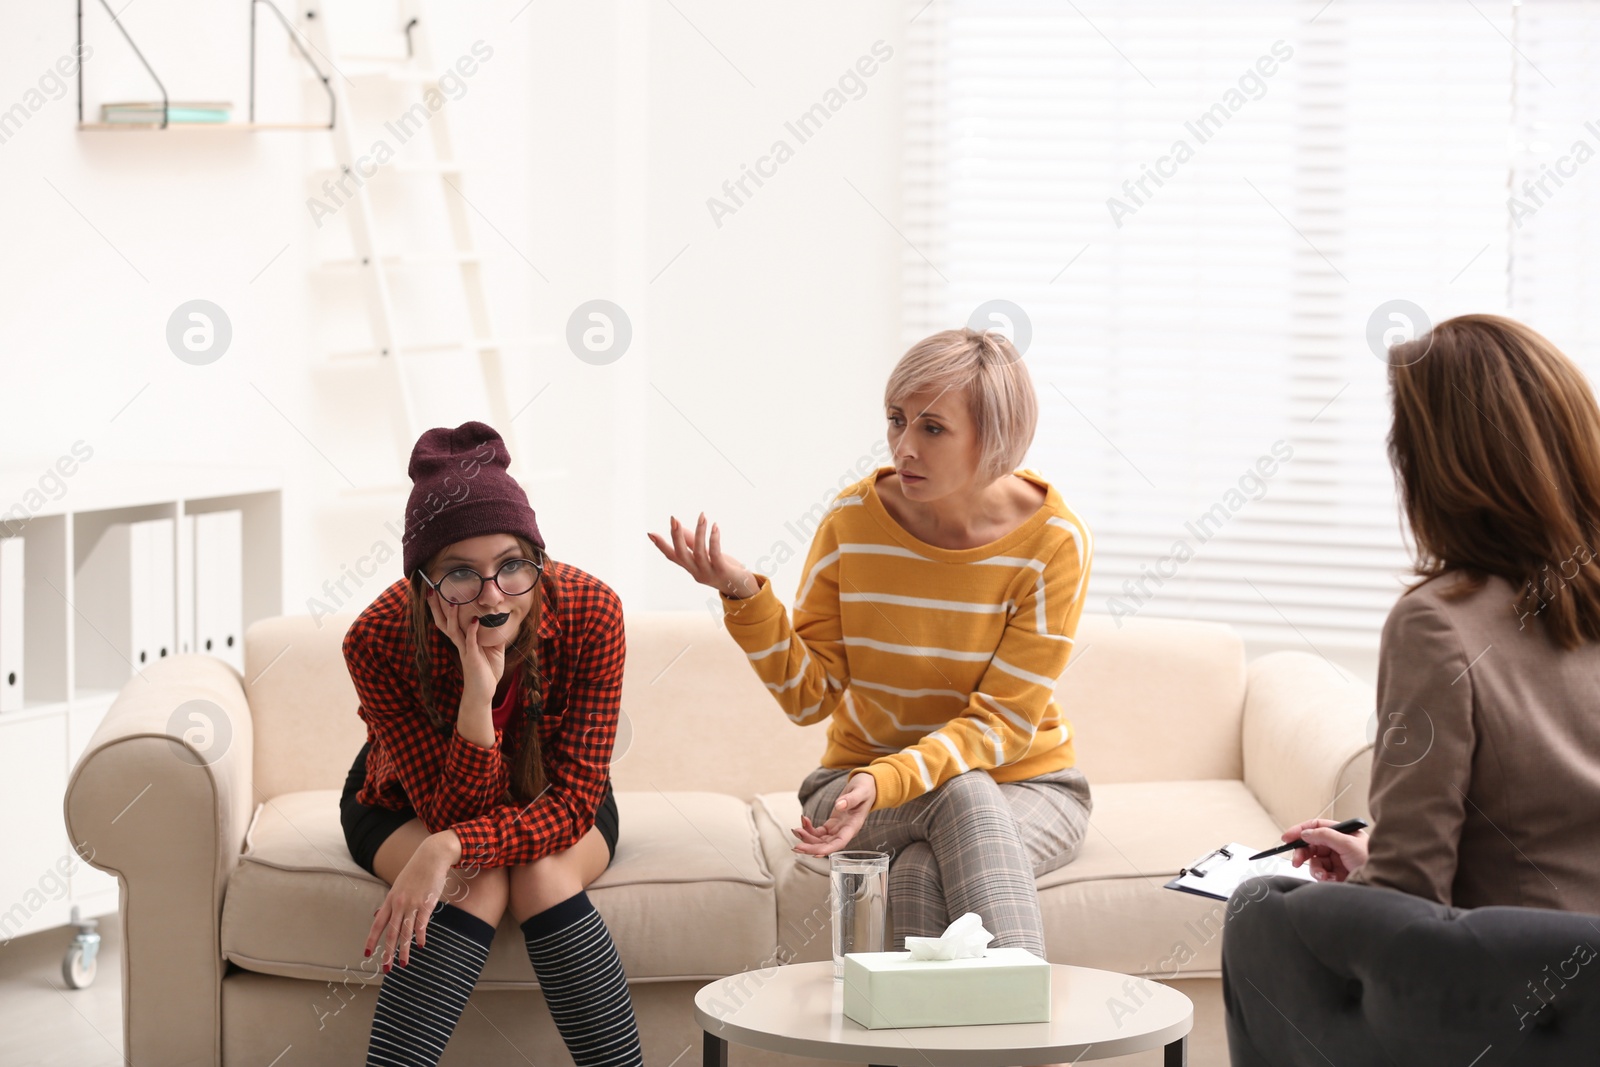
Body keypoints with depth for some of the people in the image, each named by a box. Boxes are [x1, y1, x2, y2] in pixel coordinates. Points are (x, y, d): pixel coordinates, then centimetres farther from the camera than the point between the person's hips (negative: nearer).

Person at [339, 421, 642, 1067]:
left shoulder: (589, 613, -31)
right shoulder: (378, 643, -32)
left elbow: (573, 803, -28)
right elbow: (456, 812, -30)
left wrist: (450, 847, -44)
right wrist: (479, 694, -47)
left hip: (551, 805, 1)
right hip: (407, 803, -1)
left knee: (544, 876, -31)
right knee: (479, 885, -31)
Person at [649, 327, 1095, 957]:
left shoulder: (1052, 541, -14)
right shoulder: (852, 522, -8)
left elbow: (1004, 722, -17)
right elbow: (810, 695, -6)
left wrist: (885, 783, -32)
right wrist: (744, 597, -22)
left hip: (1025, 785, -1)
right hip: (860, 777, 1)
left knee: (922, 868, -35)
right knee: (964, 795, -34)